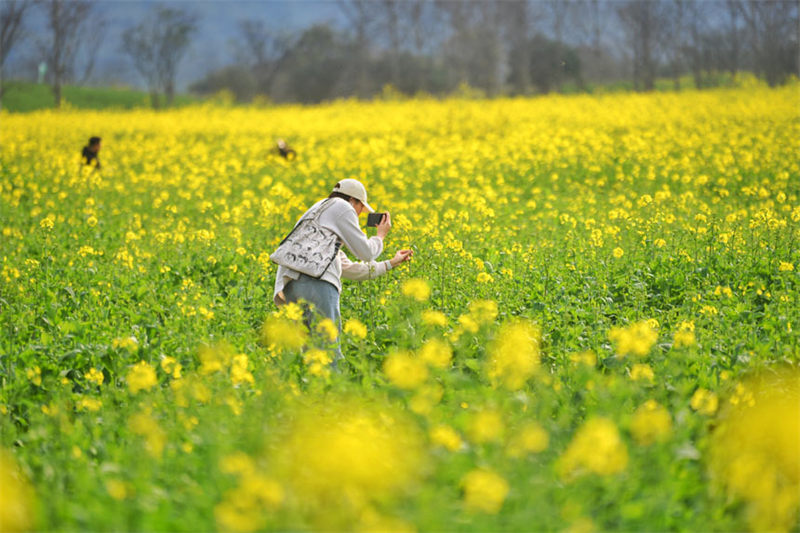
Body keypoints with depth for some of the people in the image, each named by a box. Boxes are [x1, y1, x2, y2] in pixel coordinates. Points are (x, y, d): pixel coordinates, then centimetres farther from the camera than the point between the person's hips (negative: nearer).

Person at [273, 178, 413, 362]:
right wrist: (380, 235, 30)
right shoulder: (342, 206, 11)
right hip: (316, 281, -9)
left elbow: (349, 269, 39)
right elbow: (366, 253, 9)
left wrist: (390, 264, 47)